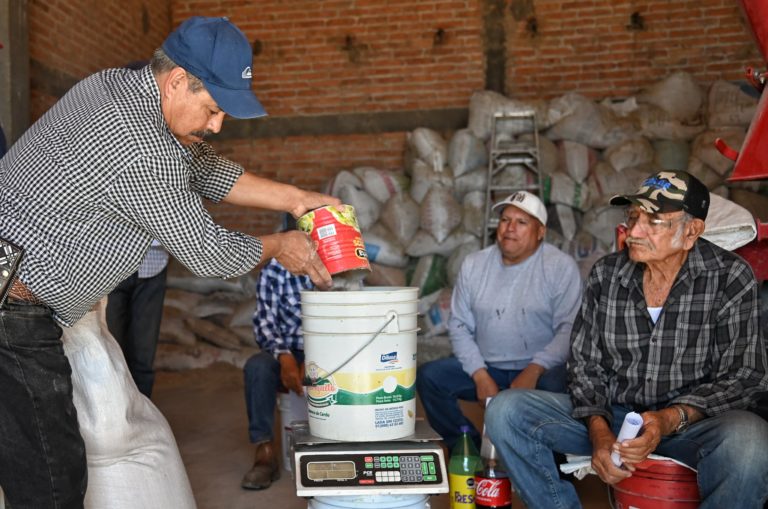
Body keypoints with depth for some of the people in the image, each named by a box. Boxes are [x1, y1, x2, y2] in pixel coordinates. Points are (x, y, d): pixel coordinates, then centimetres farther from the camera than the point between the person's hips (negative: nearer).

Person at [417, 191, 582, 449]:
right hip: (486, 367, 4)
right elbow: (459, 324, 6)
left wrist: (535, 369, -24)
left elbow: (569, 329, -10)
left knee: (555, 386, -36)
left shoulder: (561, 266, -3)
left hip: (541, 369, -3)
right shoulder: (474, 264, 8)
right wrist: (480, 375, -8)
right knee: (429, 376, -16)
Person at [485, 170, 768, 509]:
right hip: (611, 415, 3)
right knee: (505, 412, -17)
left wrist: (671, 419, -24)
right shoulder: (605, 274, -1)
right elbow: (585, 364, 3)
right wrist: (598, 428, -15)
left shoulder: (730, 279, -9)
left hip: (693, 421, -2)